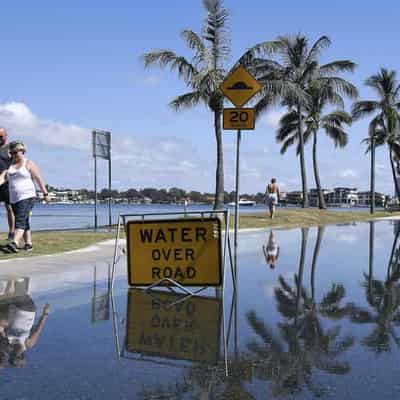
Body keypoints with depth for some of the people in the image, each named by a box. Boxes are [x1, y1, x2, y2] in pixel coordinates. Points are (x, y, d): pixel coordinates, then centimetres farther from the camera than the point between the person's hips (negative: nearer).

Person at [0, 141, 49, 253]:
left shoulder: (29, 164, -1)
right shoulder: (9, 165, 14)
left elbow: (39, 179, -3)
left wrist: (45, 193, -6)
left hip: (27, 197, -6)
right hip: (14, 198, 7)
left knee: (20, 220, -19)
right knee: (24, 222, 10)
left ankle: (15, 243, -32)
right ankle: (28, 244, 17)